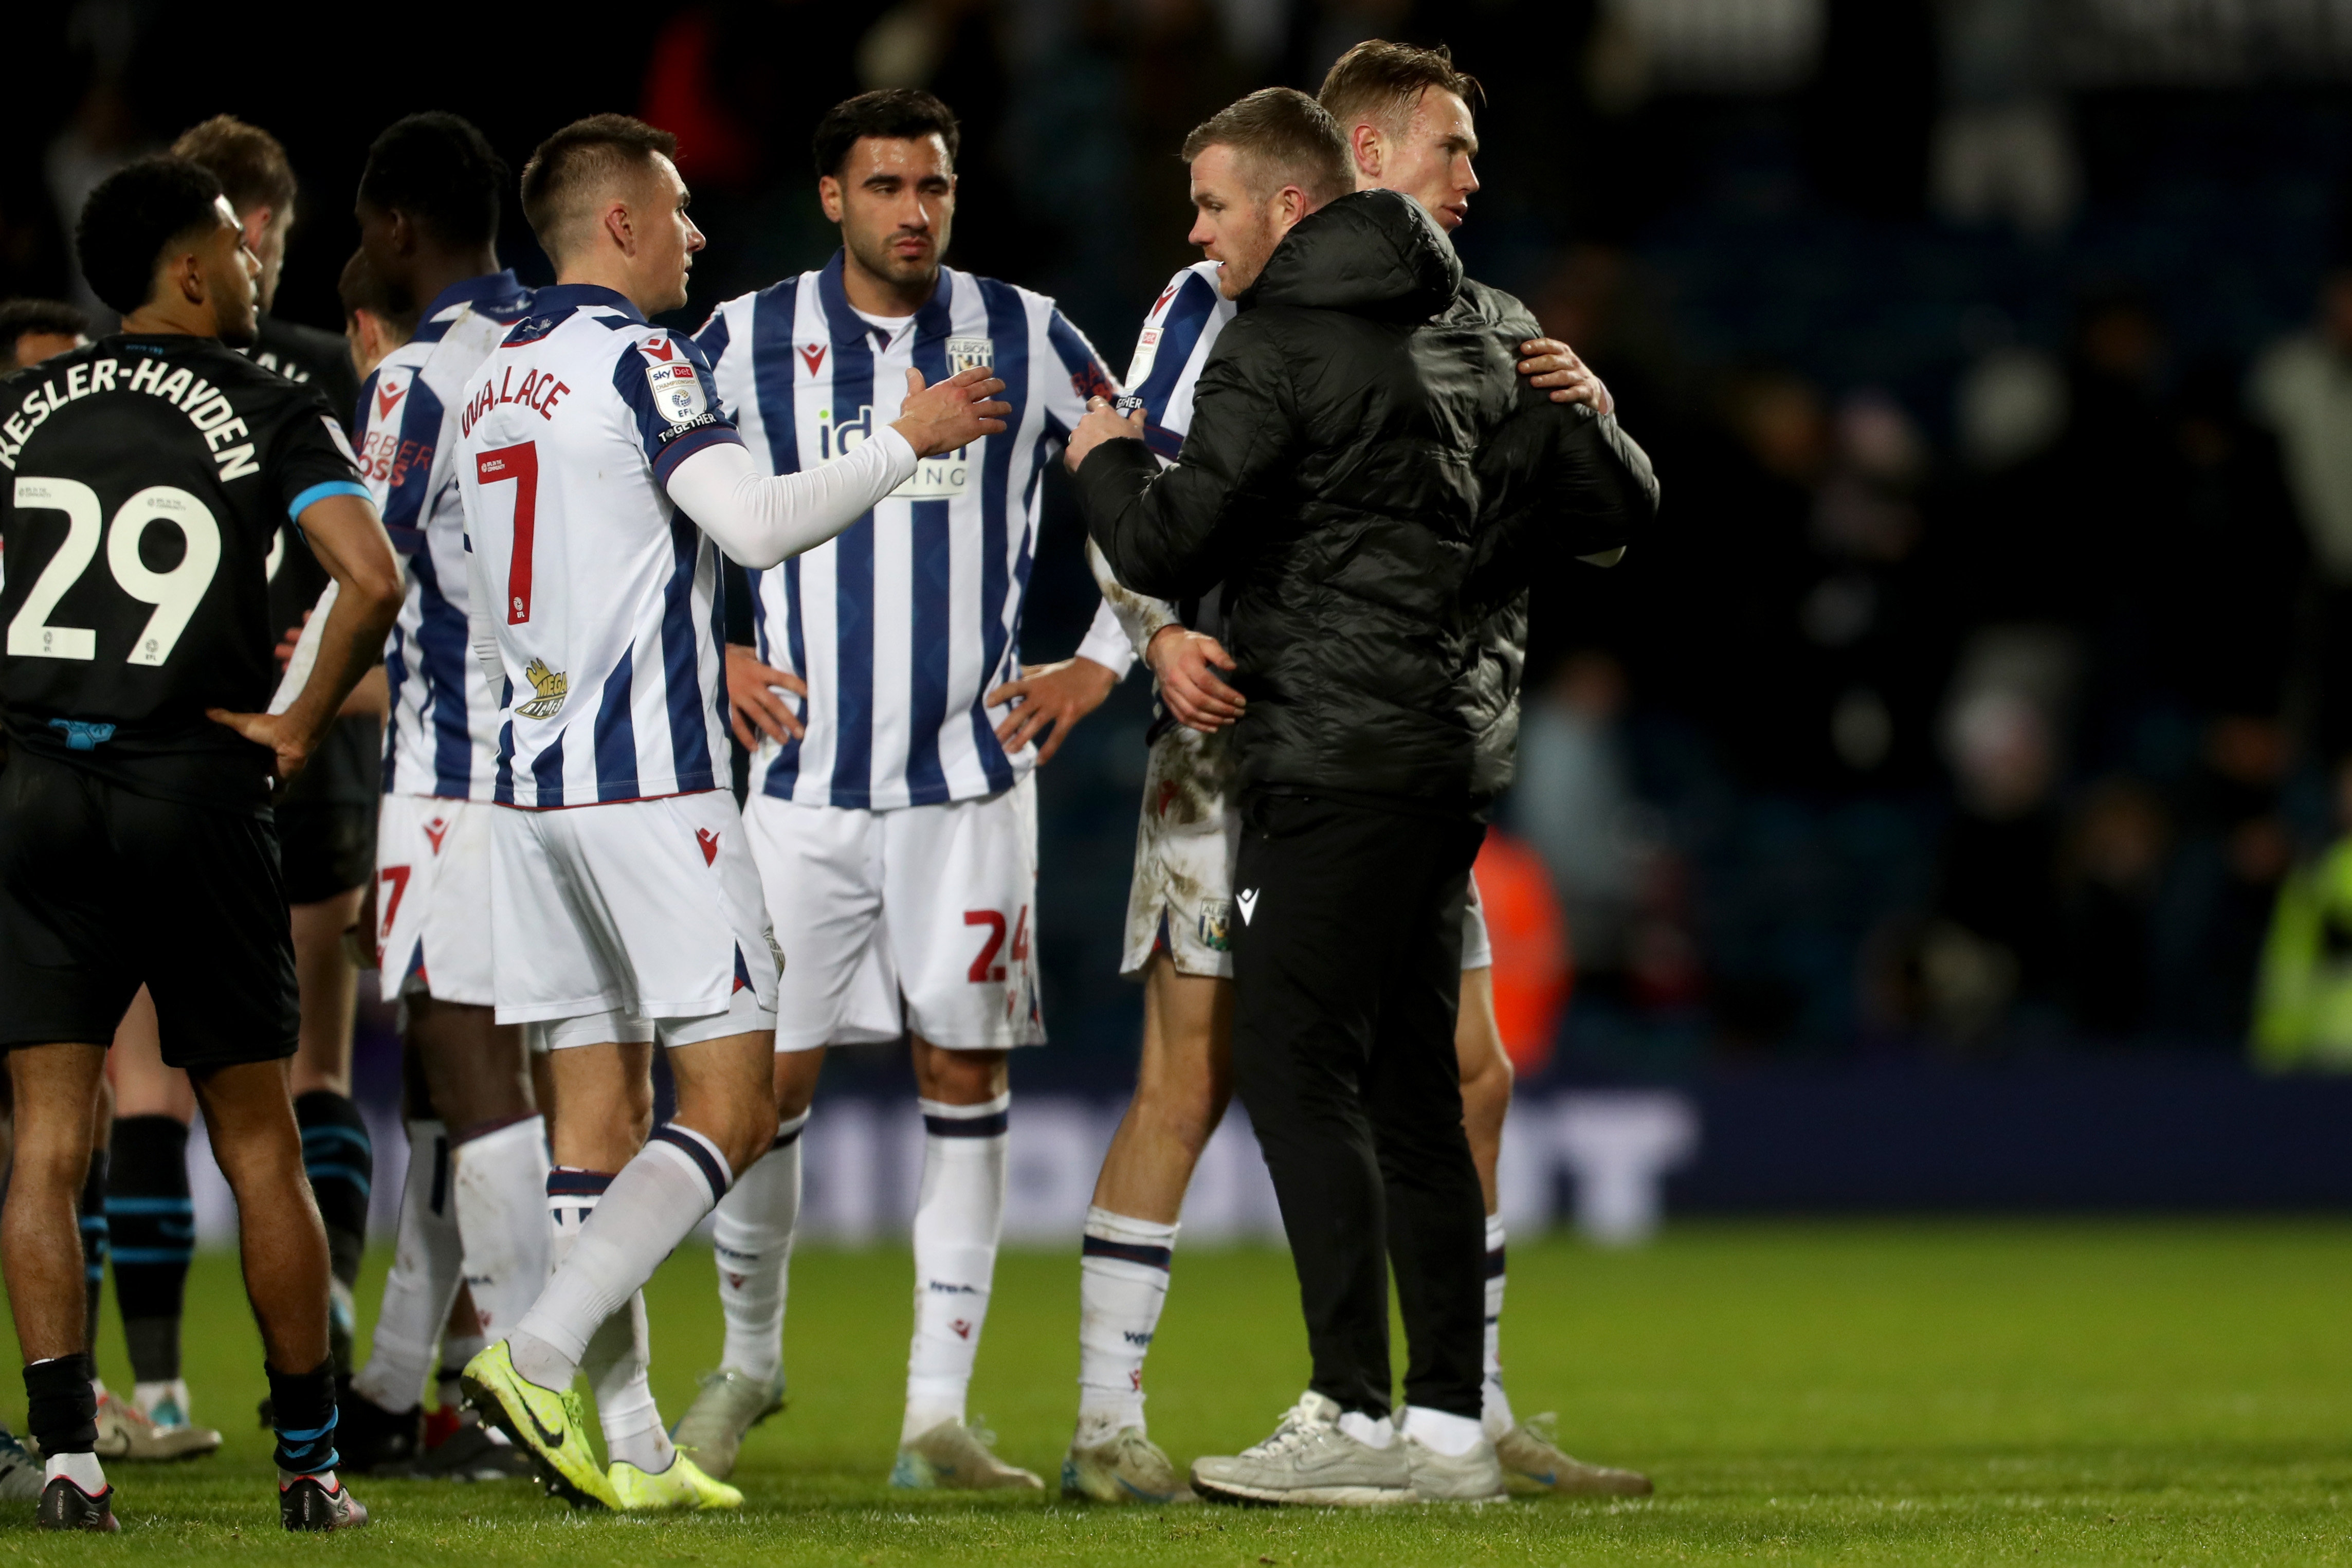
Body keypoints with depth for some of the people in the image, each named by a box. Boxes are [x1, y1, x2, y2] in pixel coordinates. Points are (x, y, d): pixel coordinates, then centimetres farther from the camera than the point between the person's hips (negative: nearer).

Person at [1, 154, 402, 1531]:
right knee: (260, 1147, 8)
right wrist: (302, 725, -3)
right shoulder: (272, 414, -1)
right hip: (198, 791, -2)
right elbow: (373, 578, -15)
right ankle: (310, 1463, 12)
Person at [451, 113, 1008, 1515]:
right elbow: (755, 522, -21)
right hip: (654, 781, -9)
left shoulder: (493, 385, 17)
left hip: (536, 776, 9)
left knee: (602, 1107, 7)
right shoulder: (637, 360, -9)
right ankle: (543, 1351, -18)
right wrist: (909, 443, -9)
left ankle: (627, 1444, 4)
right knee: (731, 1104, -5)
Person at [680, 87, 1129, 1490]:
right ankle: (752, 1358, 23)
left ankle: (938, 1411, 1)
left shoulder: (1027, 338, 2)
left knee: (966, 1073, -3)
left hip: (969, 769, 0)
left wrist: (1101, 664, 5)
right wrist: (707, 659, 2)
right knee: (772, 1076, 0)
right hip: (805, 769, 0)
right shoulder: (746, 342, 1)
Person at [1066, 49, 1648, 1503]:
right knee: (1193, 1074, -9)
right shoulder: (1213, 305, -3)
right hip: (1243, 739, -6)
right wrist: (1165, 635, -24)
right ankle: (1108, 1422, -5)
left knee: (1469, 1078, 6)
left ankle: (1469, 1415, 16)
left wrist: (1578, 411, -10)